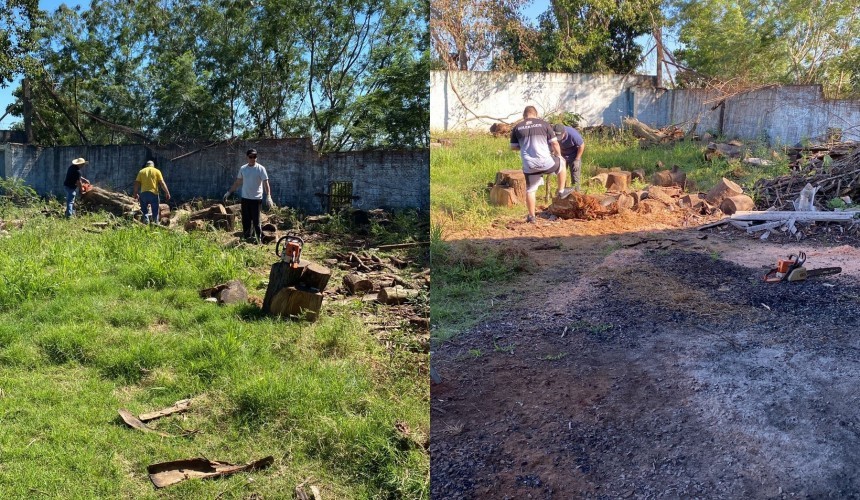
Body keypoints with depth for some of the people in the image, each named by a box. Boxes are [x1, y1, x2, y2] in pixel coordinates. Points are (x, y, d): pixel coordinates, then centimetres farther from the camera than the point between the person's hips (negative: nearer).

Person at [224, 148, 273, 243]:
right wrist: (228, 192, 16)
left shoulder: (261, 168, -8)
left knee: (256, 221, -2)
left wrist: (268, 197, -25)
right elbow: (237, 183, 16)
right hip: (245, 198, 5)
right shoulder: (243, 168, 6)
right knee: (246, 221, 9)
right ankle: (247, 238, 19)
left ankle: (259, 239, 8)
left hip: (256, 199, -5)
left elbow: (266, 183, -13)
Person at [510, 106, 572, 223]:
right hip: (546, 162, -1)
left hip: (529, 166, 1)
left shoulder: (517, 128, 4)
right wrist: (558, 155, 17)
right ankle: (561, 191, 37)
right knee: (561, 162, 29)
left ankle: (531, 216, 18)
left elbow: (513, 147, 10)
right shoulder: (544, 124, 0)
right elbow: (554, 143, -1)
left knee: (530, 190, 15)